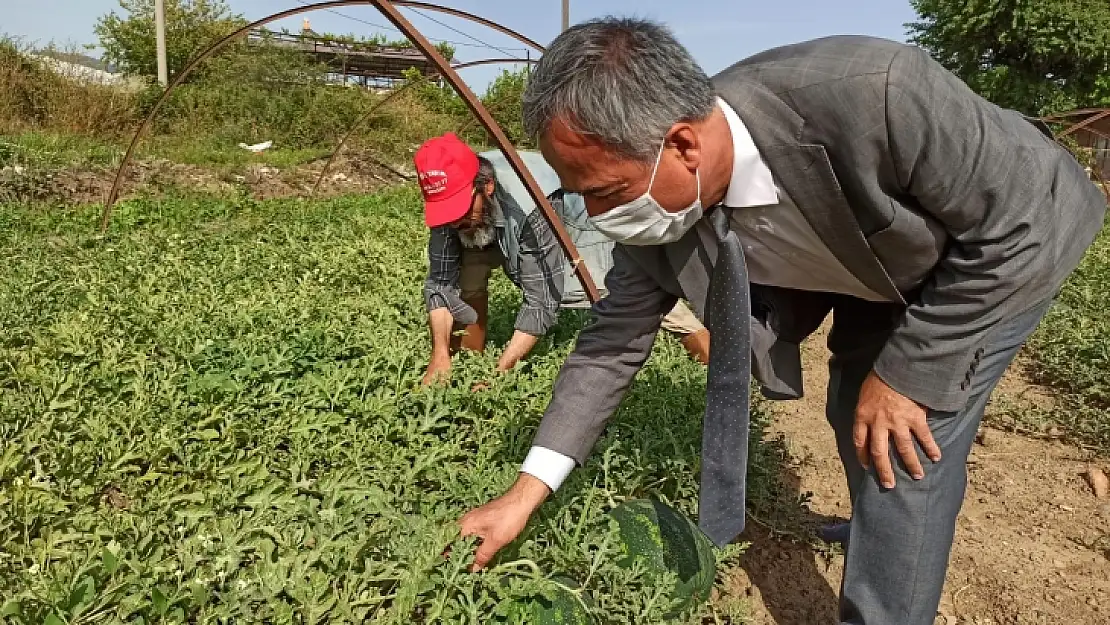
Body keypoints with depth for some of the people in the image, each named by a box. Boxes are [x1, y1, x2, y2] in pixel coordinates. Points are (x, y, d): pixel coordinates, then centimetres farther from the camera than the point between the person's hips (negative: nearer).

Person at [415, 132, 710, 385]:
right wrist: (440, 354, -32)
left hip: (585, 232, -4)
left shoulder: (532, 205, -43)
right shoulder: (451, 198, -26)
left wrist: (501, 370, -42)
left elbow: (542, 300, -39)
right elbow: (442, 279, -21)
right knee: (467, 265, -20)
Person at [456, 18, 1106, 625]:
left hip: (1007, 252, -5)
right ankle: (892, 528, 49)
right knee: (855, 415, 17)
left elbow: (1012, 223, -29)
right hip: (876, 269, 5)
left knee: (901, 453, -14)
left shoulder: (870, 93, -44)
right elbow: (613, 344, -13)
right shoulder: (654, 213, -24)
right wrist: (524, 495, -14)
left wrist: (906, 371, -24)